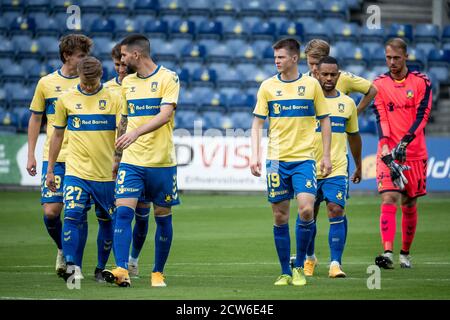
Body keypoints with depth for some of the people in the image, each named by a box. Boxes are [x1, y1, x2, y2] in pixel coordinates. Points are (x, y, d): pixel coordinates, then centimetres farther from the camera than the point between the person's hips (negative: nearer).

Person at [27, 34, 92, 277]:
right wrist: (31, 155, 8)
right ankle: (63, 249, 20)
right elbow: (35, 119, 12)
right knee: (50, 211, -7)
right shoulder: (46, 83, 5)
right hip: (54, 157, 0)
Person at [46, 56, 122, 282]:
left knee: (106, 221, 9)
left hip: (106, 173, 0)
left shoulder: (113, 99, 1)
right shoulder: (66, 99, 4)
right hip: (76, 171, 0)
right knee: (71, 217, -17)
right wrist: (50, 169, 12)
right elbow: (57, 135, 12)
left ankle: (102, 268, 24)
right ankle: (71, 266, -16)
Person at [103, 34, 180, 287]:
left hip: (162, 162, -4)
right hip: (131, 161, 4)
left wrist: (136, 133, -31)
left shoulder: (168, 78, -5)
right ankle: (122, 271, -20)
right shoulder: (127, 82, 12)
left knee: (163, 217, 5)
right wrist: (116, 157, 23)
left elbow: (165, 115, -18)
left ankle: (158, 273, 18)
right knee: (123, 212, -13)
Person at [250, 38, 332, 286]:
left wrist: (326, 156, 3)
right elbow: (257, 123, 6)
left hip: (304, 158, -1)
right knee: (280, 217, 2)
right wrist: (255, 155, -4)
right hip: (276, 159, 1)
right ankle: (285, 272, 12)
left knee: (306, 209, -16)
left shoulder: (311, 84, 2)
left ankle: (299, 266, 0)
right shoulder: (268, 86, 4)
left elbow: (324, 121, 8)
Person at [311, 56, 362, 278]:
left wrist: (358, 166, 25)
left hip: (337, 169, 0)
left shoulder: (347, 103, 8)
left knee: (336, 211, -15)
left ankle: (335, 263, -16)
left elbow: (353, 136, 19)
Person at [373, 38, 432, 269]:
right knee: (388, 200, -15)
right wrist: (385, 147, -20)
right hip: (388, 153, 0)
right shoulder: (379, 84, 4)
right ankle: (388, 253, -25)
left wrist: (404, 143, -21)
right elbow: (380, 118, -5)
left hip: (414, 153, 1)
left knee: (410, 205, 8)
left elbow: (422, 116, -8)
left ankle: (405, 254, 22)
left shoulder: (421, 82, 2)